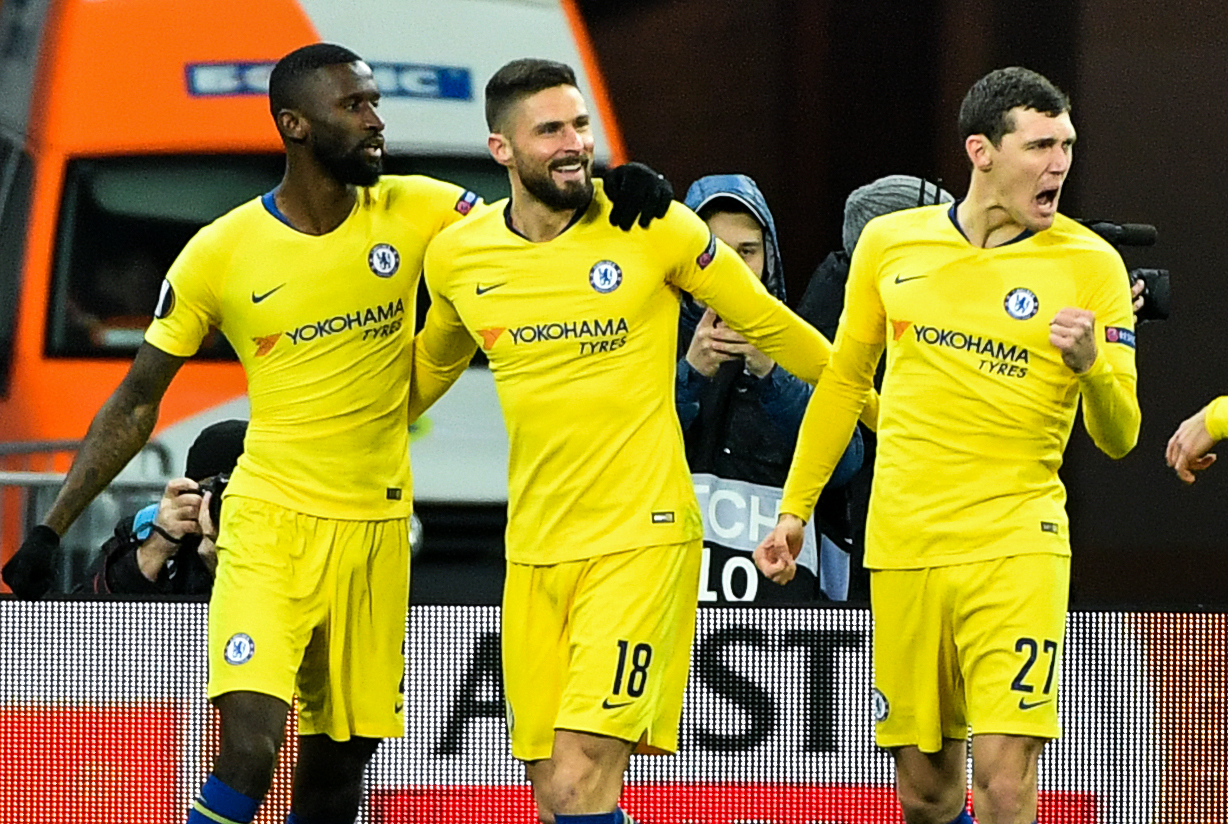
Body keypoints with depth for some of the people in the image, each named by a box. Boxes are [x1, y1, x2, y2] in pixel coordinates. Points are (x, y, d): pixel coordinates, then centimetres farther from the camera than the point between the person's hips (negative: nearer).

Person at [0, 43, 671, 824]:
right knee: (249, 752, -21)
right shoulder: (221, 254, -6)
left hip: (378, 525, 3)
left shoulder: (413, 212, -1)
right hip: (271, 521, -3)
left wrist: (623, 190, -22)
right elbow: (136, 404, 2)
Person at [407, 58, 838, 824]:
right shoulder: (456, 258, 4)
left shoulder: (654, 228, -6)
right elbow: (431, 370, 24)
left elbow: (770, 326, 5)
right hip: (534, 551, 4)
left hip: (642, 538, -4)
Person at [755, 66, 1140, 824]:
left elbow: (1118, 437, -2)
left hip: (1016, 543, -3)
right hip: (903, 546, 3)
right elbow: (844, 381, 19)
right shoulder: (889, 242, 5)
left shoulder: (1091, 264, -2)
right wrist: (794, 511, 19)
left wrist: (1091, 366, -22)